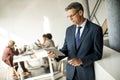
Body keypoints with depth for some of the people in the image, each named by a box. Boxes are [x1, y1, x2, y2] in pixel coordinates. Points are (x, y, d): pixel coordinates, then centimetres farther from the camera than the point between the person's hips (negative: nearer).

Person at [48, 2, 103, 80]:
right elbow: (65, 49, 7)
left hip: (86, 73, -4)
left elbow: (98, 53, -12)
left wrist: (81, 61, -23)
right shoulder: (69, 30, 5)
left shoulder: (96, 29, -11)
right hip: (71, 71, 4)